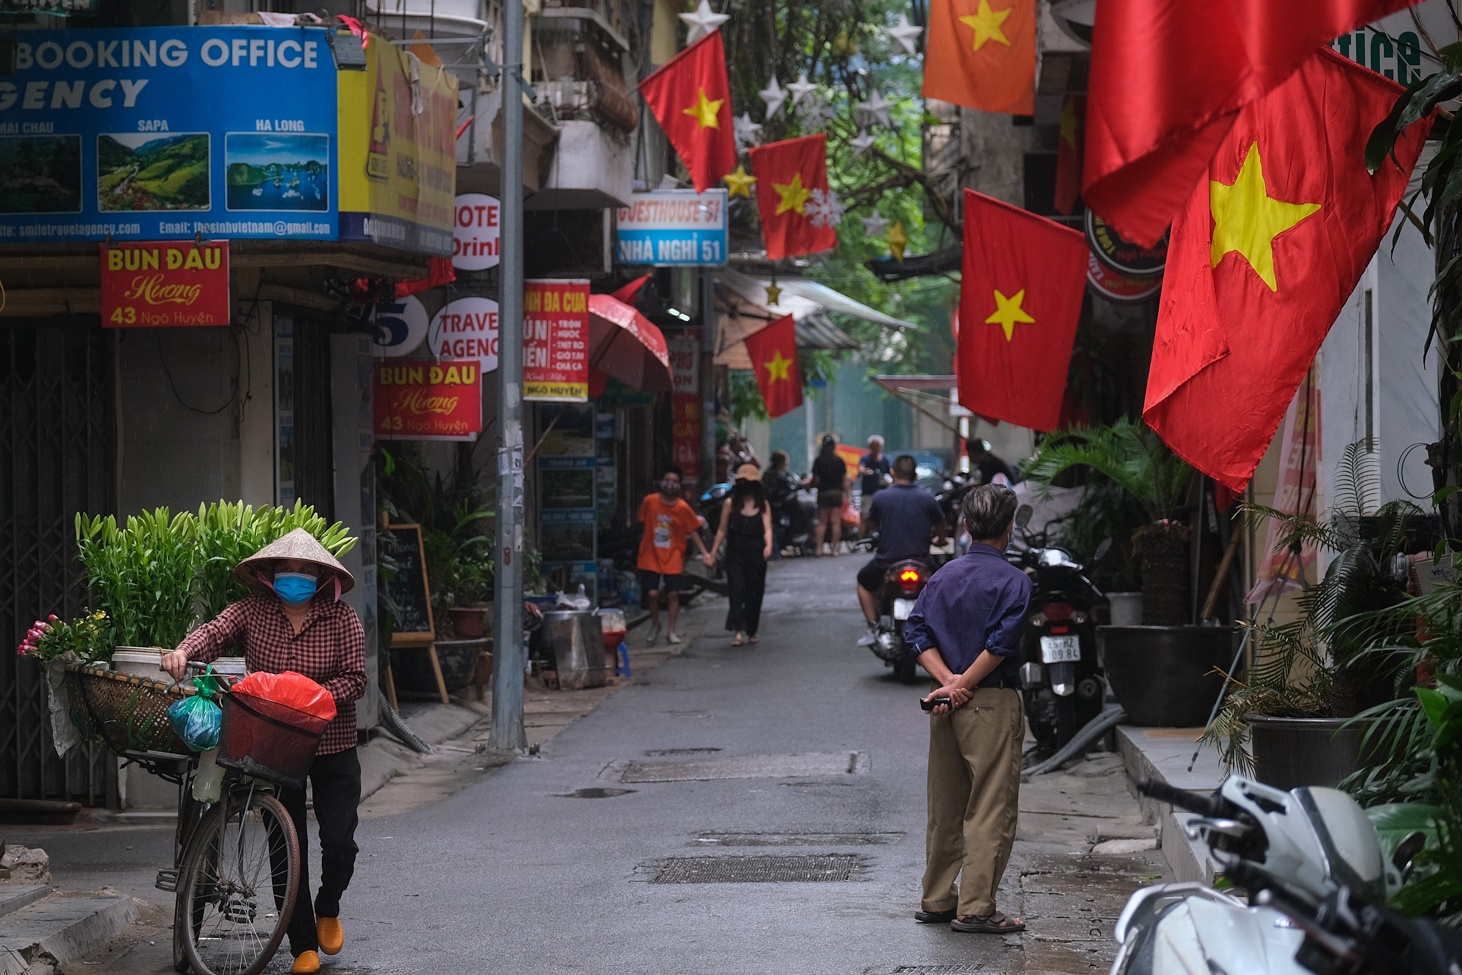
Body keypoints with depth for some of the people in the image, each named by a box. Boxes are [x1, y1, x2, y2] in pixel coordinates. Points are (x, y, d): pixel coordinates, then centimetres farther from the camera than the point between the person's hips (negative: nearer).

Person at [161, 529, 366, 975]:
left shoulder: (342, 619, -5)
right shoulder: (254, 611, -1)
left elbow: (354, 679, -9)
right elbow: (216, 631, -15)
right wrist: (185, 651, -36)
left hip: (331, 746, -1)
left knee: (338, 839, -7)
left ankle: (328, 909, 25)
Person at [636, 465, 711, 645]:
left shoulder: (683, 508, -7)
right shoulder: (650, 501, -5)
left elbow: (693, 532, -1)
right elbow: (644, 524, 8)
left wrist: (705, 553, -8)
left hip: (673, 558, 0)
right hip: (651, 556, 0)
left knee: (673, 594, -1)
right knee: (653, 593, -5)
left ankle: (671, 632, 12)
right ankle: (655, 625, 20)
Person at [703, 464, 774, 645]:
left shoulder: (763, 505, 6)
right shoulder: (730, 504, 4)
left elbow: (767, 528, -5)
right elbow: (722, 530, 7)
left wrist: (768, 545, -25)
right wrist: (712, 553, 5)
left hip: (756, 555, 2)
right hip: (735, 555, -2)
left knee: (755, 593, 8)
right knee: (736, 590, -15)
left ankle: (751, 630, 25)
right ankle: (737, 630, -25)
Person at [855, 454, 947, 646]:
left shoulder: (881, 497, -8)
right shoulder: (928, 499, -4)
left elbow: (869, 525, 8)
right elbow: (940, 530, 9)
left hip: (886, 562, -1)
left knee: (864, 581, 28)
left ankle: (873, 626, 14)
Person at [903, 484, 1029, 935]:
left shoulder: (944, 576, 9)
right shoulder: (1013, 580, -9)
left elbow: (916, 631, 1)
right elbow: (1001, 644, -19)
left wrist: (947, 679, -8)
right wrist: (962, 685, -12)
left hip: (946, 701, 6)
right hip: (992, 703, -6)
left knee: (944, 808, 14)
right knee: (990, 809, -3)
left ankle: (937, 901, 21)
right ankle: (976, 909, -5)